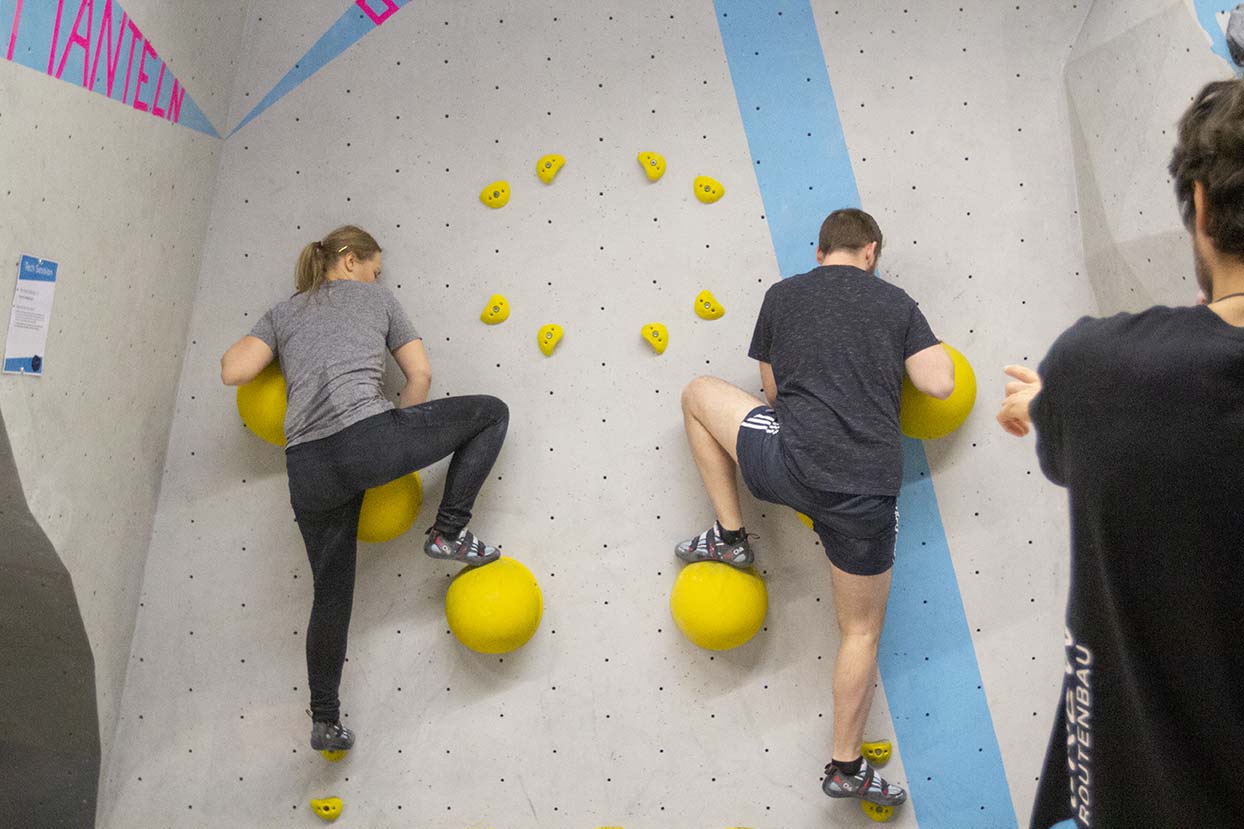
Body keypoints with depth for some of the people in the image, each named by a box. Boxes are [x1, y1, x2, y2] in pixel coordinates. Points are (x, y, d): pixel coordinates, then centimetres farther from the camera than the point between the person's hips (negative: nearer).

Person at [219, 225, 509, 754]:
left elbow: (233, 371, 8)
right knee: (491, 412, 14)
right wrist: (401, 451, 18)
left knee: (332, 592, 19)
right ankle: (449, 533, 8)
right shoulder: (377, 299, 19)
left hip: (308, 468, 5)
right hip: (367, 437, -4)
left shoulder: (282, 313, 24)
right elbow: (420, 375, 11)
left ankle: (325, 721, 25)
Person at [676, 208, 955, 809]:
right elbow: (940, 385, 4)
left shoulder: (784, 294, 12)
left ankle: (729, 536, 25)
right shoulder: (896, 302, 12)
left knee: (699, 393, 23)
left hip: (793, 463, -1)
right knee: (861, 630, 20)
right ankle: (846, 766, 26)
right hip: (870, 490, 2)